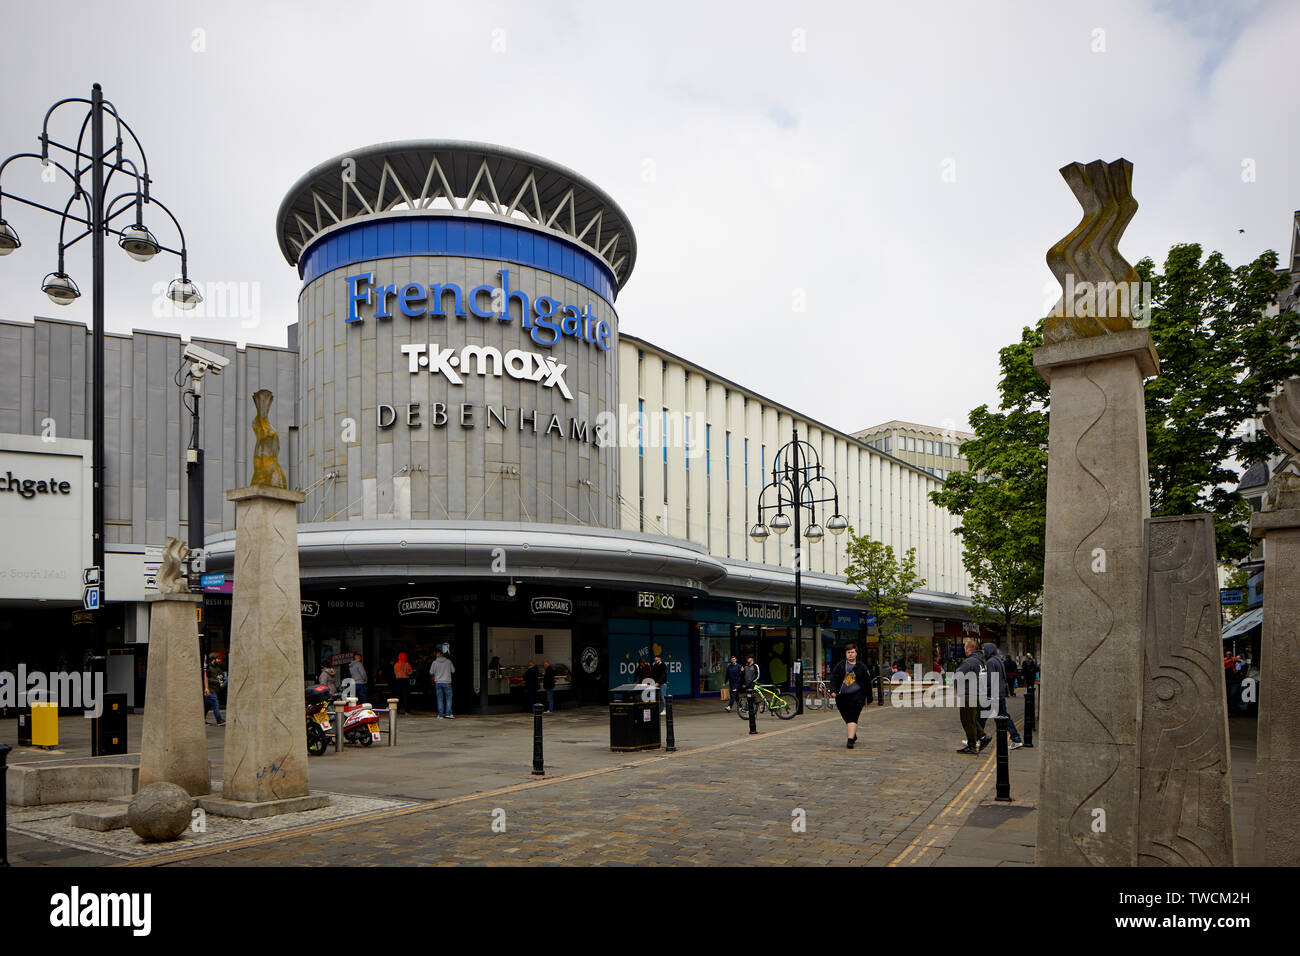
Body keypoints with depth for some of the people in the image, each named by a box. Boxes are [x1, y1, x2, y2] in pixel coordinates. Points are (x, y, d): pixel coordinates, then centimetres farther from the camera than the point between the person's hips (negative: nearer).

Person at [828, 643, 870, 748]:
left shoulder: (861, 667, 6)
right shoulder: (840, 665, 6)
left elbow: (867, 682, 12)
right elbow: (833, 678, -1)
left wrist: (868, 695, 12)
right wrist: (833, 691, -14)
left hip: (857, 695, -2)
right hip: (842, 696, 2)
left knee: (853, 718, -13)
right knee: (846, 718, 12)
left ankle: (850, 740, -18)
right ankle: (853, 736, 35)